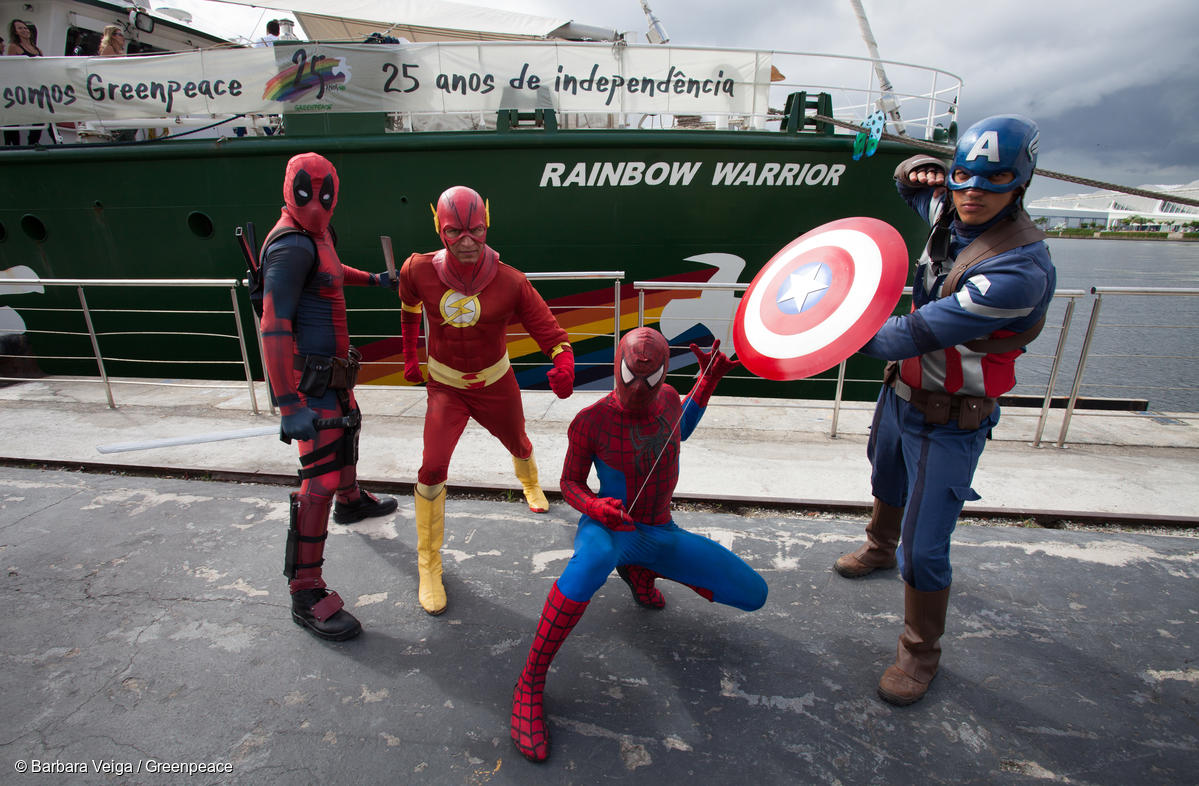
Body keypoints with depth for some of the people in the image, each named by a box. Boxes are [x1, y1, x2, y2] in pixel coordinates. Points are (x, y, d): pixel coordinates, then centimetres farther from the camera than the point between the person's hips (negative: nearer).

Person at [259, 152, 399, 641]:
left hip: (332, 371, 10)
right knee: (321, 479, -11)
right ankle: (306, 595, -1)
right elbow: (275, 328, -27)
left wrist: (371, 279, 43)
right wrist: (289, 405, -32)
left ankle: (350, 502, 61)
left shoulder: (317, 234, 9)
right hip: (311, 381, -10)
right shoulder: (291, 245, -20)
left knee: (348, 430, 32)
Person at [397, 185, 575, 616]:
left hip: (496, 384, 1)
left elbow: (552, 335, -22)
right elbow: (409, 306, 7)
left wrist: (563, 367, -44)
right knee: (433, 470, -13)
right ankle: (429, 567, 8)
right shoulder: (419, 270, -17)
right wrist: (410, 356, 11)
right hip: (444, 386, 0)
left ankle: (529, 481, 63)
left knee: (518, 445, 21)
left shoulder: (510, 282, -21)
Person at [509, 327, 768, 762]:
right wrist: (594, 507, -29)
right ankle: (530, 683, -27)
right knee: (595, 559, -45)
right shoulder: (591, 420, -19)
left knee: (753, 595, 2)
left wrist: (708, 380, 7)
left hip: (660, 532, 6)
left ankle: (639, 571, 20)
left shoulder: (668, 398, -6)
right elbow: (570, 484, -6)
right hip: (609, 528, -5)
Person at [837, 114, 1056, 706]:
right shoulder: (949, 213, -5)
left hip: (949, 423, -8)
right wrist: (921, 169, -5)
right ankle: (879, 547, 62)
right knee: (887, 484, 31)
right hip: (901, 391, 8)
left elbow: (920, 333, -34)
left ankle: (920, 652, 23)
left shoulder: (1020, 269, -30)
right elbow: (912, 180, 18)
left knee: (923, 549, -2)